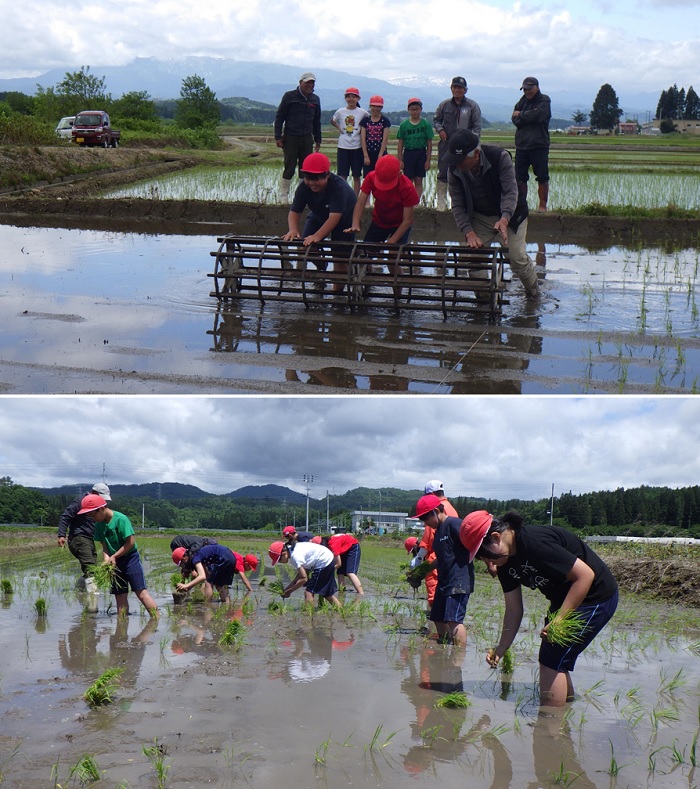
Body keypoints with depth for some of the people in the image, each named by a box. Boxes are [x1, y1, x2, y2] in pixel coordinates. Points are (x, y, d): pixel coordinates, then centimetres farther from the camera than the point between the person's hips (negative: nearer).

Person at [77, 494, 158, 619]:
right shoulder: (99, 525, 3)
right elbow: (105, 546, 4)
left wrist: (114, 556, -14)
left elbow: (130, 542, -18)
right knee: (120, 596, 6)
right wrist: (107, 560, -14)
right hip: (115, 562, 6)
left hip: (130, 558, -6)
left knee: (141, 592, -12)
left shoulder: (121, 519, -17)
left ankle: (157, 619, -12)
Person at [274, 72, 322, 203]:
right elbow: (279, 117, -2)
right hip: (291, 137, -4)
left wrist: (317, 139, 16)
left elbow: (317, 121, 19)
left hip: (307, 139, 4)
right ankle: (283, 195, 3)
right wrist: (278, 137, -7)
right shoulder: (289, 96, -3)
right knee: (289, 168, -5)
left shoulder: (315, 99, 11)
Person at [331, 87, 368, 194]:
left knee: (356, 176, 5)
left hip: (357, 147, -1)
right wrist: (338, 127, 3)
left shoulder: (362, 112, -2)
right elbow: (332, 121, 19)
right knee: (342, 175, 0)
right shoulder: (341, 111, 3)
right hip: (343, 146, 1)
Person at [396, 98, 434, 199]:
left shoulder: (426, 124, -1)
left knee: (418, 181, 4)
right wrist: (400, 160, 0)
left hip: (421, 153, 0)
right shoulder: (404, 124, 0)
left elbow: (429, 143, 1)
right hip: (408, 153, 0)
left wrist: (428, 160, -2)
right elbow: (400, 143, 3)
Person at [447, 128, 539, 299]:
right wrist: (469, 233, -30)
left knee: (518, 258, -10)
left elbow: (510, 192, -33)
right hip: (479, 217, 3)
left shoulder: (500, 157, -28)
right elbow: (458, 206, -15)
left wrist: (504, 219, -51)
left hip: (509, 214, -3)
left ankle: (534, 295, 17)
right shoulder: (454, 170, -18)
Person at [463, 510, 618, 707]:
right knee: (556, 661, 17)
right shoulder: (505, 562, -1)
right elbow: (514, 610, 6)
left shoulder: (535, 543, -30)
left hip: (595, 597, -10)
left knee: (552, 660, -10)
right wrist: (500, 649, 1)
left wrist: (560, 618, -30)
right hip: (564, 598, 10)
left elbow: (585, 574, -29)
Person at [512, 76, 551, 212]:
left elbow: (537, 115, -18)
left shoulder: (544, 101, 0)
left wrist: (521, 115, -4)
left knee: (542, 178, -3)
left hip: (539, 146, -5)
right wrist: (529, 118, -13)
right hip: (521, 145, 5)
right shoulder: (523, 101, 14)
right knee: (520, 178, 5)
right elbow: (515, 119, 2)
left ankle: (543, 206, 1)